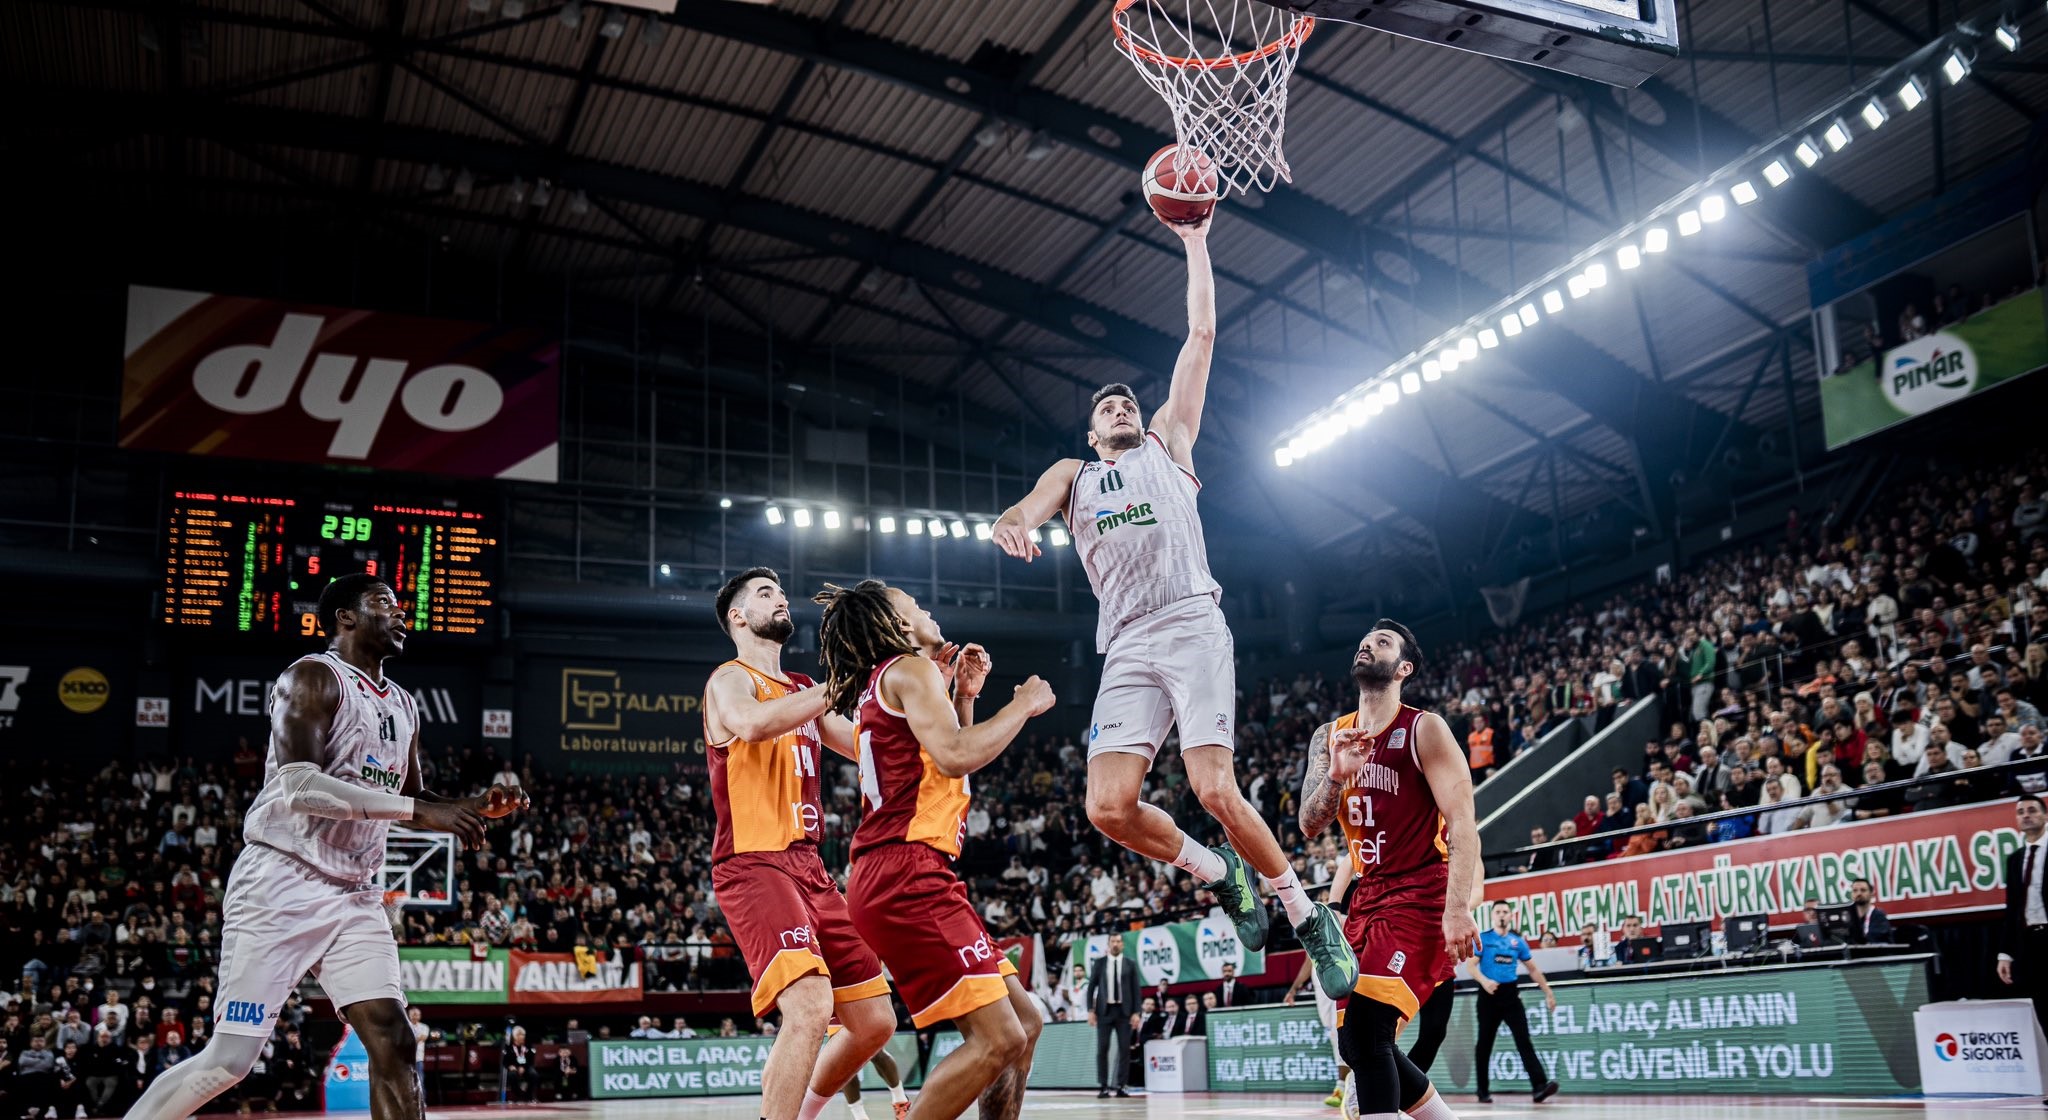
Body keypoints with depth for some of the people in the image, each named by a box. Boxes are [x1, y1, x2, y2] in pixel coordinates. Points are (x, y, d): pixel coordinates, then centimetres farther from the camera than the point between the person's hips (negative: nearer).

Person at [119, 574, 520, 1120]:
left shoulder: (402, 705, 15)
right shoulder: (313, 677, -9)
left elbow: (411, 800, 25)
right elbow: (299, 784, -23)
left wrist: (472, 807, 4)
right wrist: (419, 810, -25)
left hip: (355, 896, 7)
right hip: (282, 886, -7)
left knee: (393, 1042, -5)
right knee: (230, 1059, -5)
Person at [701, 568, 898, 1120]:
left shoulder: (803, 691, 21)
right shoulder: (730, 680, -2)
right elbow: (753, 724, -26)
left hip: (809, 867, 8)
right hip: (754, 866, -8)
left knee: (875, 1021, 8)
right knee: (810, 1007, -28)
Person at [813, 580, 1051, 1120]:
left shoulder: (883, 682, 25)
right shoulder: (908, 670, -4)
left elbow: (946, 764, 33)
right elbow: (957, 756, -18)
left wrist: (964, 696, 23)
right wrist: (1021, 706, -4)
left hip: (898, 879, 10)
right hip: (905, 875, -10)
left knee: (1024, 1021, 12)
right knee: (999, 1037, -16)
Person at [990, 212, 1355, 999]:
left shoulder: (1169, 440, 22)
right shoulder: (1072, 476, 26)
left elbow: (1202, 335, 17)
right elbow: (1028, 511, 3)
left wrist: (1195, 242, 14)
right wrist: (1011, 523, -22)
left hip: (1192, 627, -3)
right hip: (1127, 648, 3)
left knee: (1215, 791, -17)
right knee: (1109, 807, -12)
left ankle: (1308, 915, 2)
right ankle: (1216, 874, 14)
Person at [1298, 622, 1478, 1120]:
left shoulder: (1424, 729, -8)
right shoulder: (1330, 737, 10)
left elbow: (1462, 824, -16)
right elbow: (1310, 825, 4)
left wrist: (1457, 910, -28)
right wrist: (1336, 775, -17)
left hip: (1421, 896, -7)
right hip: (1368, 896, 7)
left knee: (1366, 1027, -22)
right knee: (1358, 1040, 7)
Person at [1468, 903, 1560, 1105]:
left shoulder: (1518, 941, 10)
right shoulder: (1483, 938, 1)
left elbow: (1533, 969, 17)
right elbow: (1471, 965, -6)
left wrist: (1548, 992, 13)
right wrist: (1484, 980, -26)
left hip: (1511, 994, 2)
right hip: (1489, 995, -2)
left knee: (1523, 1039, -10)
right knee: (1485, 1043, 4)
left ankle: (1540, 1086, -20)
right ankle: (1483, 1092, 13)